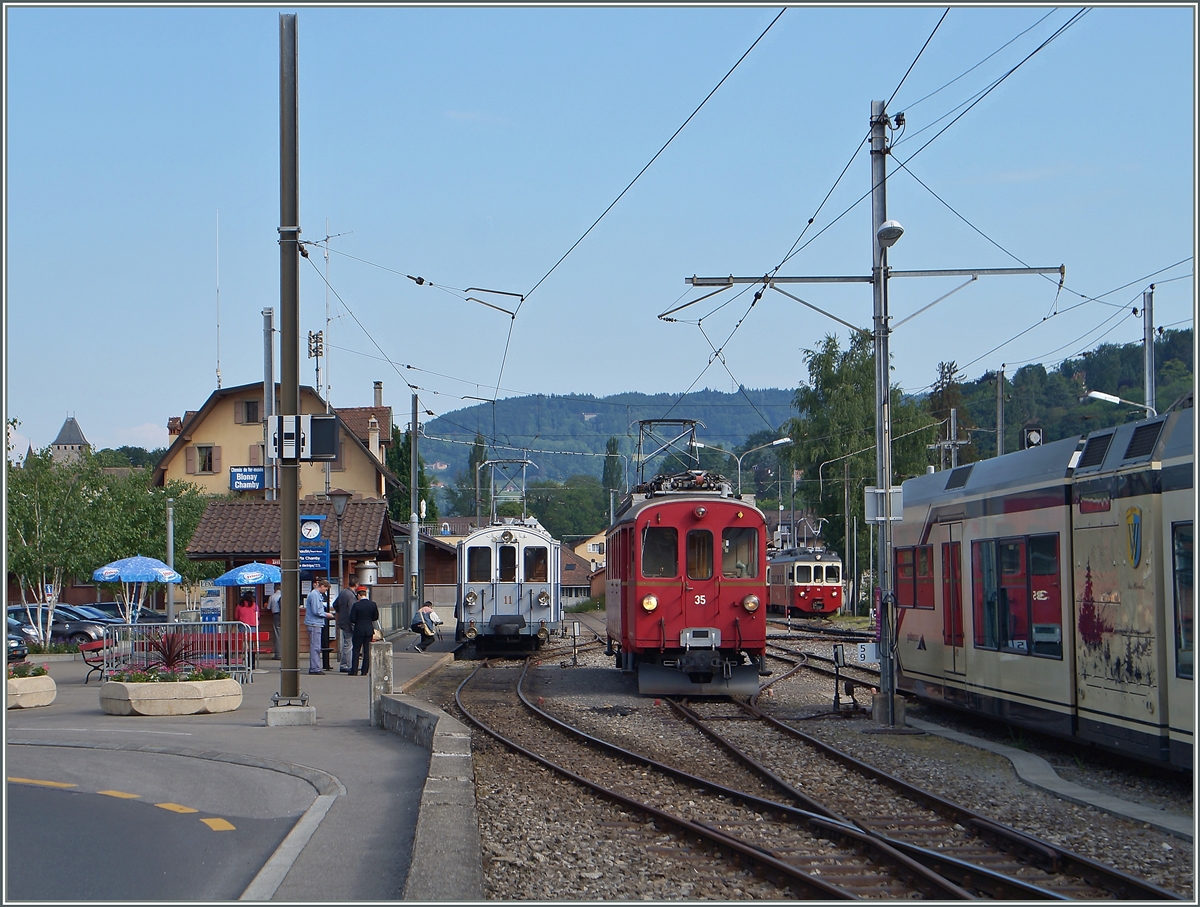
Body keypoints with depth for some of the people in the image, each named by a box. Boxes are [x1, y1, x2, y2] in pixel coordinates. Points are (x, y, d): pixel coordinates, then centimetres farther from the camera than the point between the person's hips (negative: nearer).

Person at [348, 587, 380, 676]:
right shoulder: (373, 604, -1)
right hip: (369, 630, 3)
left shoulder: (356, 605, -12)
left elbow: (352, 619, -12)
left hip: (359, 630, -3)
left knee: (356, 650, 3)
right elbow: (376, 618, 7)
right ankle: (364, 670, 6)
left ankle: (354, 670, 2)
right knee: (367, 650, 7)